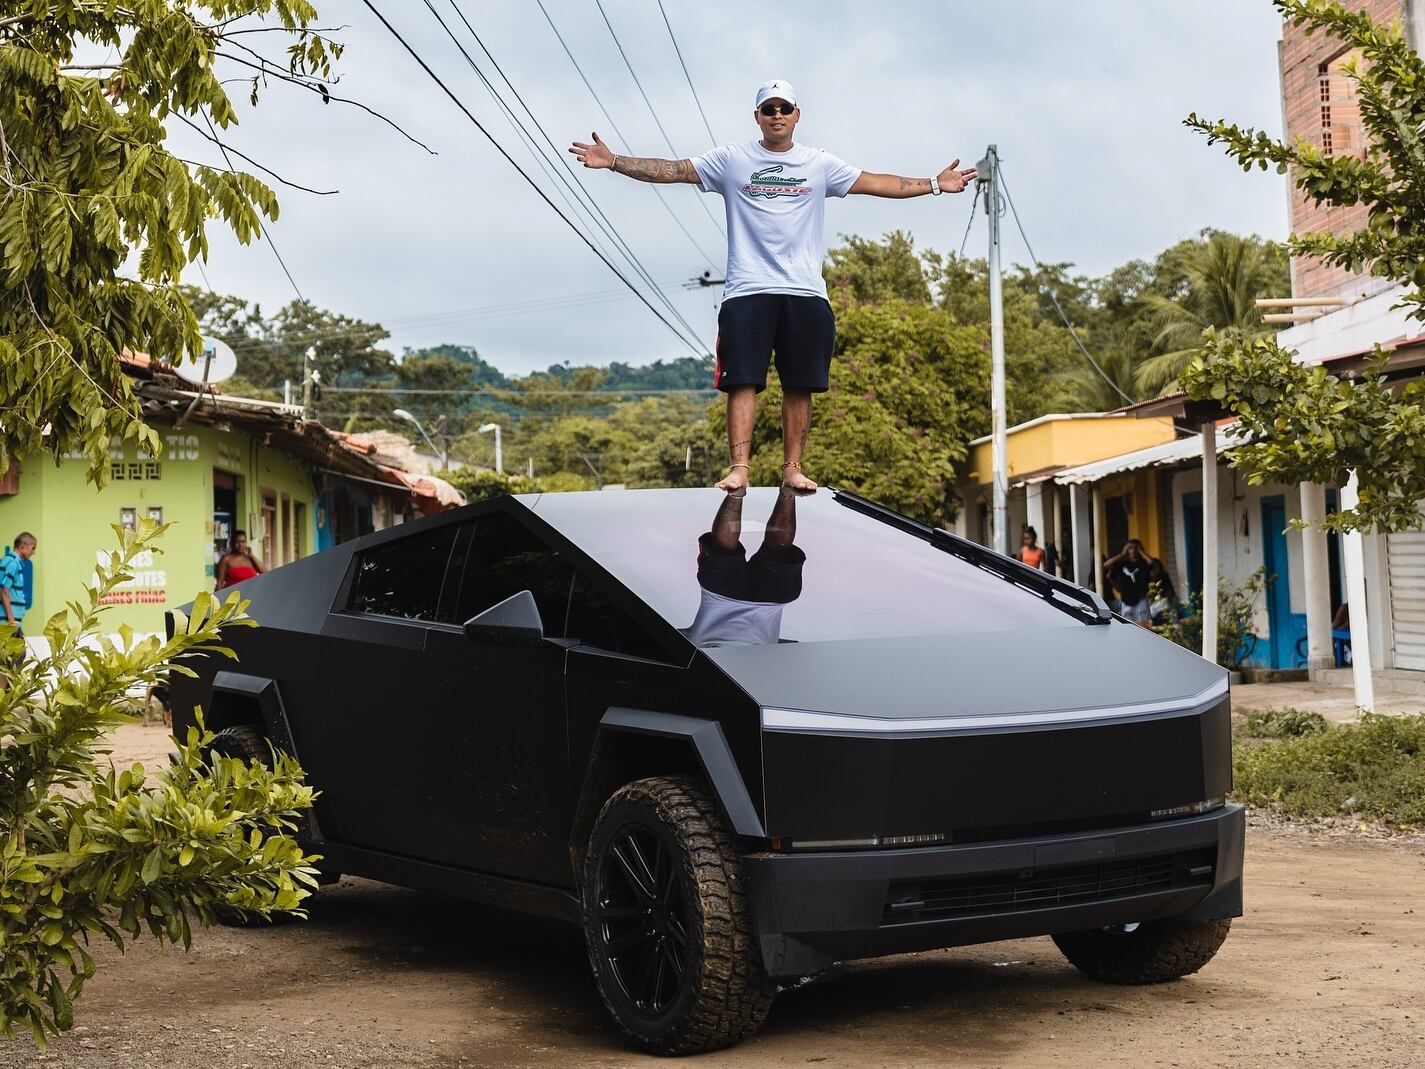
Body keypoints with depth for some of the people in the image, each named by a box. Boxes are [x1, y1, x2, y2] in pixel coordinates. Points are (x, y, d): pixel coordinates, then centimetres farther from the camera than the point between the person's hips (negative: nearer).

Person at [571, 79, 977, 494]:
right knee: (743, 381, -8)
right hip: (747, 291, -2)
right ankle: (738, 467, -8)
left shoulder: (820, 164, 12)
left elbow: (875, 183, 12)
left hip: (805, 292, 2)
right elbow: (672, 170, 5)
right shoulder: (732, 159, 8)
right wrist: (613, 162, -4)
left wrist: (935, 184, 6)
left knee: (799, 385, 2)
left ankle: (792, 468, 10)